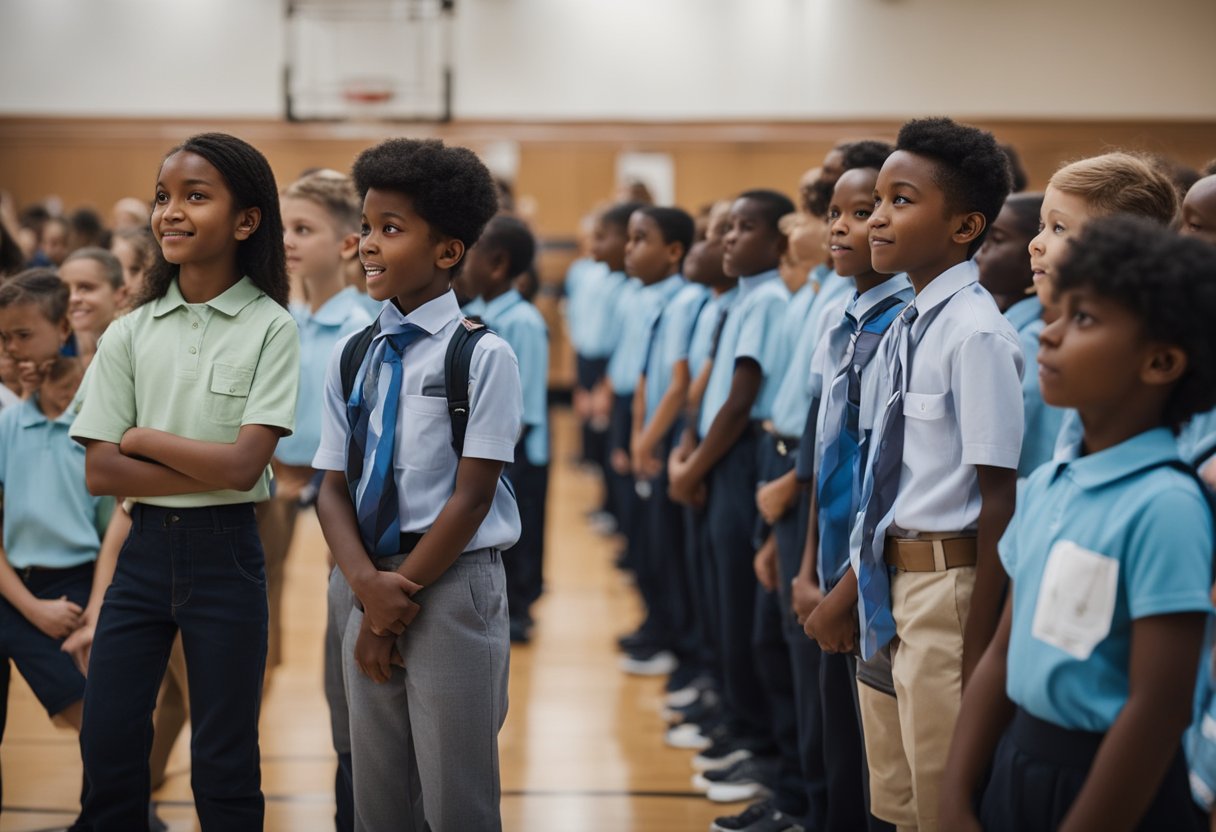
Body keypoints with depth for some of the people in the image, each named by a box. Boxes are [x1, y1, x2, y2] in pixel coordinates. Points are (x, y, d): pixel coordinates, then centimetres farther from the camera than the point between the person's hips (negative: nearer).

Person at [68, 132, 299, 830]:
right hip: (145, 545, 3)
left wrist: (141, 437, -7)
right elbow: (100, 472, -3)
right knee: (108, 746, 6)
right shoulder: (131, 333, 4)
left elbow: (244, 464, -15)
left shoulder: (270, 329, -6)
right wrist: (209, 469, -12)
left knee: (225, 760, 6)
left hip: (226, 551, -3)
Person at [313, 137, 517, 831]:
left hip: (453, 585, -5)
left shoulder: (483, 356, -9)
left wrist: (399, 596, -11)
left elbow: (470, 496, -11)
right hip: (369, 585, 5)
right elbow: (334, 488, 5)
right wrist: (366, 584, -12)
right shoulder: (352, 356, 7)